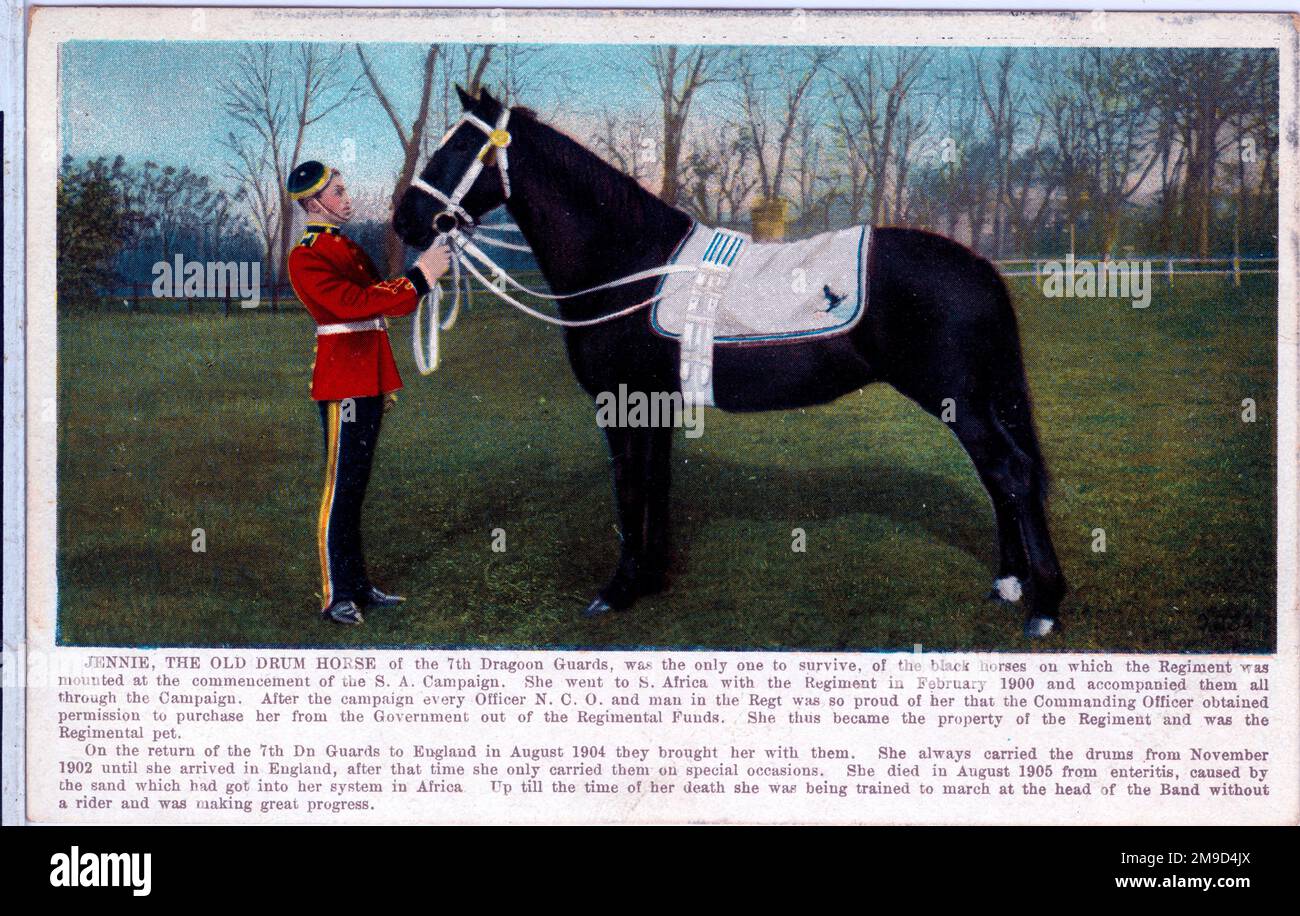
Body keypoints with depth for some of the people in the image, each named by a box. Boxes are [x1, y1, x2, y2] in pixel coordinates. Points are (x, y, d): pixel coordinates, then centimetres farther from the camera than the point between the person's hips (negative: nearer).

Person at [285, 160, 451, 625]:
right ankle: (335, 595, -1)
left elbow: (380, 298, 19)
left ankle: (358, 583, 22)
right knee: (340, 488, -6)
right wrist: (418, 278, -23)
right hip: (343, 382, -9)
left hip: (369, 380, 9)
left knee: (356, 485, 14)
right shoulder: (306, 258, -12)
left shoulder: (349, 248, 18)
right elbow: (352, 303, -24)